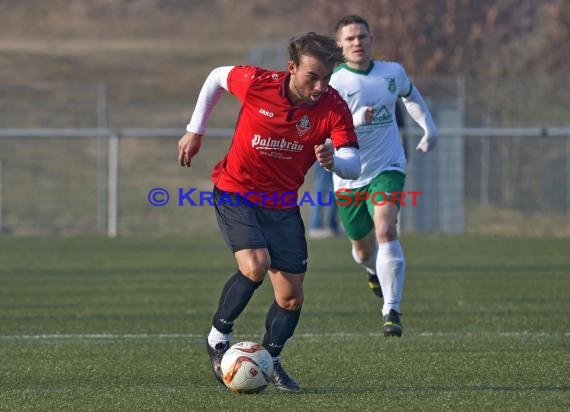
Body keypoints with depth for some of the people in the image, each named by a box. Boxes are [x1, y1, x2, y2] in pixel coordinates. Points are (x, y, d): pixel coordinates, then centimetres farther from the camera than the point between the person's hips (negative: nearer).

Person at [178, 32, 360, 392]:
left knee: (292, 296, 0)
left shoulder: (334, 108, -17)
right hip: (236, 192, -3)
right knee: (255, 265, -26)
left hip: (283, 205, 3)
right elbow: (216, 78, 2)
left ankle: (271, 359, 26)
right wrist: (195, 131, 7)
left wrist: (334, 161, -45)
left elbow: (354, 166, -22)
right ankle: (218, 337, -4)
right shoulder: (257, 83, -19)